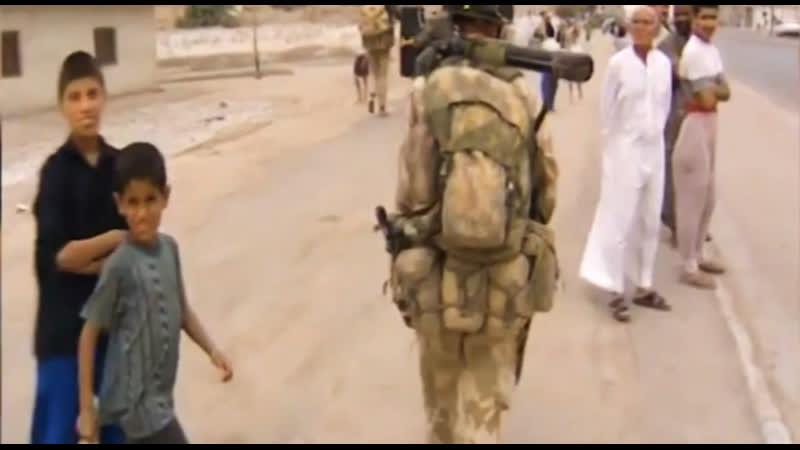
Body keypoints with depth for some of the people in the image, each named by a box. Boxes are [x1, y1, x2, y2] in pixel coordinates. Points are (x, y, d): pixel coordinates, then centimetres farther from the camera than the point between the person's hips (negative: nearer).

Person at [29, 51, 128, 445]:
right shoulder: (56, 171, -10)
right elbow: (58, 256, -16)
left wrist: (86, 259, -14)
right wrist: (114, 239, -14)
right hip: (65, 326, -4)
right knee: (58, 430, 2)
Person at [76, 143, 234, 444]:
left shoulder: (169, 248, 1)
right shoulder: (120, 265, -18)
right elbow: (89, 334, -12)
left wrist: (212, 350, 5)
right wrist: (86, 408, -11)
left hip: (160, 395, 7)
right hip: (137, 400, -7)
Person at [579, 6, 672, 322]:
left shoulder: (664, 63, 2)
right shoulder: (618, 63, -11)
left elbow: (665, 105, 11)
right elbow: (607, 109, -4)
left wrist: (655, 134, 10)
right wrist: (613, 143, 1)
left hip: (654, 149, 5)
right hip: (625, 149, -5)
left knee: (649, 221, 11)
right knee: (620, 221, -1)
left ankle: (643, 287, 22)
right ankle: (617, 292, 6)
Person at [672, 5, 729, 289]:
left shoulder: (711, 50, 12)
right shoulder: (694, 52, -18)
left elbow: (726, 92, 6)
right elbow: (707, 100, -20)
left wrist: (710, 88, -11)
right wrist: (713, 89, -2)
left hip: (708, 129, 10)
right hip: (693, 129, -10)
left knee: (707, 200, 19)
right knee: (692, 202, -2)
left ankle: (697, 256, 33)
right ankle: (689, 268, 8)